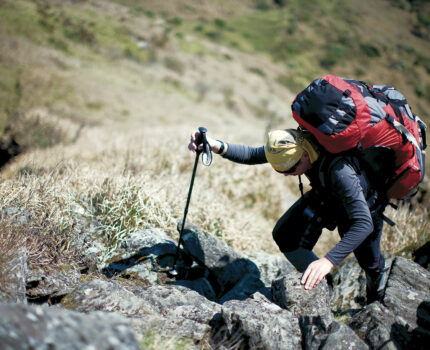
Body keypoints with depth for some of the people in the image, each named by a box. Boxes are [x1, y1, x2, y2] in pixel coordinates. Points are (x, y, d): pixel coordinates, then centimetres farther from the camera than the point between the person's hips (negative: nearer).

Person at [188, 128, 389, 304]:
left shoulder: (338, 169, -46)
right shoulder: (294, 145, -27)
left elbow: (364, 223, -49)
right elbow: (252, 154, -13)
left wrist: (328, 261, -60)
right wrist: (217, 146, -32)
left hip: (364, 204, -5)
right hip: (324, 194, 5)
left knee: (371, 265, 4)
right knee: (284, 235, -9)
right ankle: (321, 284, 10)